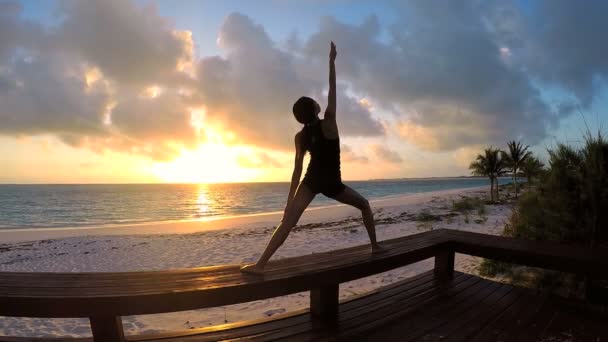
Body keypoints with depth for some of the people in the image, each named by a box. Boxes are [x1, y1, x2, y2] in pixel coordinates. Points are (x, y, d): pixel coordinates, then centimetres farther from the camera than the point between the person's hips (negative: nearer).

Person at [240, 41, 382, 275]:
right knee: (364, 205, 23)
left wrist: (290, 198, 5)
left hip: (311, 182, 2)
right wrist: (332, 61, 4)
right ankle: (375, 246, 25)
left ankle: (260, 264, -16)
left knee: (287, 222, -7)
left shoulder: (300, 137, 0)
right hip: (332, 184, -2)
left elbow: (297, 170, -1)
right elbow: (332, 90, -5)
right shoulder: (329, 124, -10)